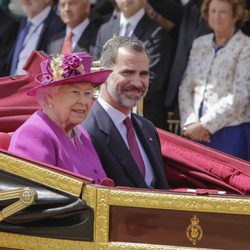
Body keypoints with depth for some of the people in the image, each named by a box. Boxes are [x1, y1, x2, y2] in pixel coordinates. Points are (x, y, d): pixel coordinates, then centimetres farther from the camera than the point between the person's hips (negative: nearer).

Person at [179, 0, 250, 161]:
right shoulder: (199, 44, 14)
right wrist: (191, 123, -5)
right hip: (197, 133, 5)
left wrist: (205, 125, -12)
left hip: (232, 133, -5)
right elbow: (185, 87, 11)